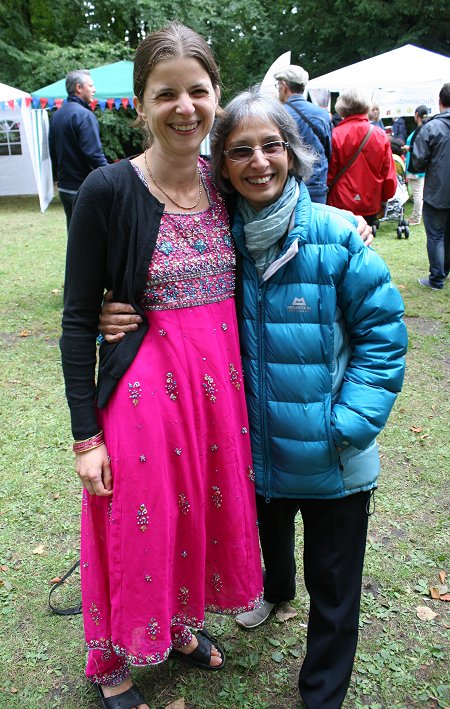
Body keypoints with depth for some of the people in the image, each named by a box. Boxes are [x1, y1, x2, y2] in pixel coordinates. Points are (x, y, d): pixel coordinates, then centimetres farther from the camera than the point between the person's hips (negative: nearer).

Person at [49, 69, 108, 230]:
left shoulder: (57, 115, 14)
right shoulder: (83, 115, -14)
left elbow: (53, 152, 20)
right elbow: (94, 154, -20)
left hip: (64, 188, 9)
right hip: (84, 190, -9)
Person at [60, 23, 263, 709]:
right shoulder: (108, 190, -14)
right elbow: (78, 319, -11)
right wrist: (86, 435, -11)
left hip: (221, 379, 5)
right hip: (144, 386, -5)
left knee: (206, 511, 21)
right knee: (140, 526, 11)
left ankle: (181, 623, 51)